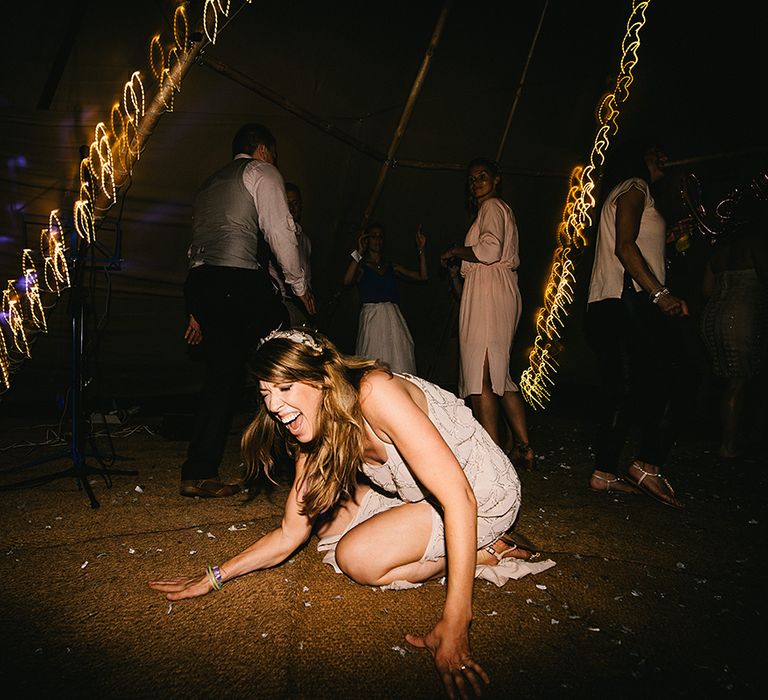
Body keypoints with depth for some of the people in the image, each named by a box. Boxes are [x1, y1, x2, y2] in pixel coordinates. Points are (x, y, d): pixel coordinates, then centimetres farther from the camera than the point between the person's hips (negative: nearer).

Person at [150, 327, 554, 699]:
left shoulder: (375, 393, -31)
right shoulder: (315, 440, -5)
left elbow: (458, 498, -35)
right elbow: (289, 535, 2)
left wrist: (453, 625, -37)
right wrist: (214, 577, -5)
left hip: (486, 497, -8)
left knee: (356, 559, -17)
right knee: (326, 523, 4)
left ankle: (486, 554, -3)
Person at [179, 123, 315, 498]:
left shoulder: (209, 184, 31)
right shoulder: (262, 172, 8)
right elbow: (280, 232, -5)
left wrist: (199, 311, 24)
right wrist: (300, 285, 5)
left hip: (199, 281, 8)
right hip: (238, 280, -8)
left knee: (222, 376, 8)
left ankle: (199, 474, 6)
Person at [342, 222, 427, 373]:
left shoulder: (392, 267, 17)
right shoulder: (361, 267, 7)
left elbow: (422, 276, 12)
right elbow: (347, 281, -15)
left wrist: (420, 249, 5)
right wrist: (358, 252, -13)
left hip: (394, 319, 4)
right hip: (371, 319, -4)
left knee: (398, 363, -3)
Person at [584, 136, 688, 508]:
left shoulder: (622, 194, 31)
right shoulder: (634, 187, 1)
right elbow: (625, 246, -15)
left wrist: (674, 233, 27)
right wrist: (661, 293, -19)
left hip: (608, 305, 10)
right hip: (629, 299, -10)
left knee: (621, 389, 7)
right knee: (666, 381, -9)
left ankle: (605, 472, 8)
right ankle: (648, 464, -9)